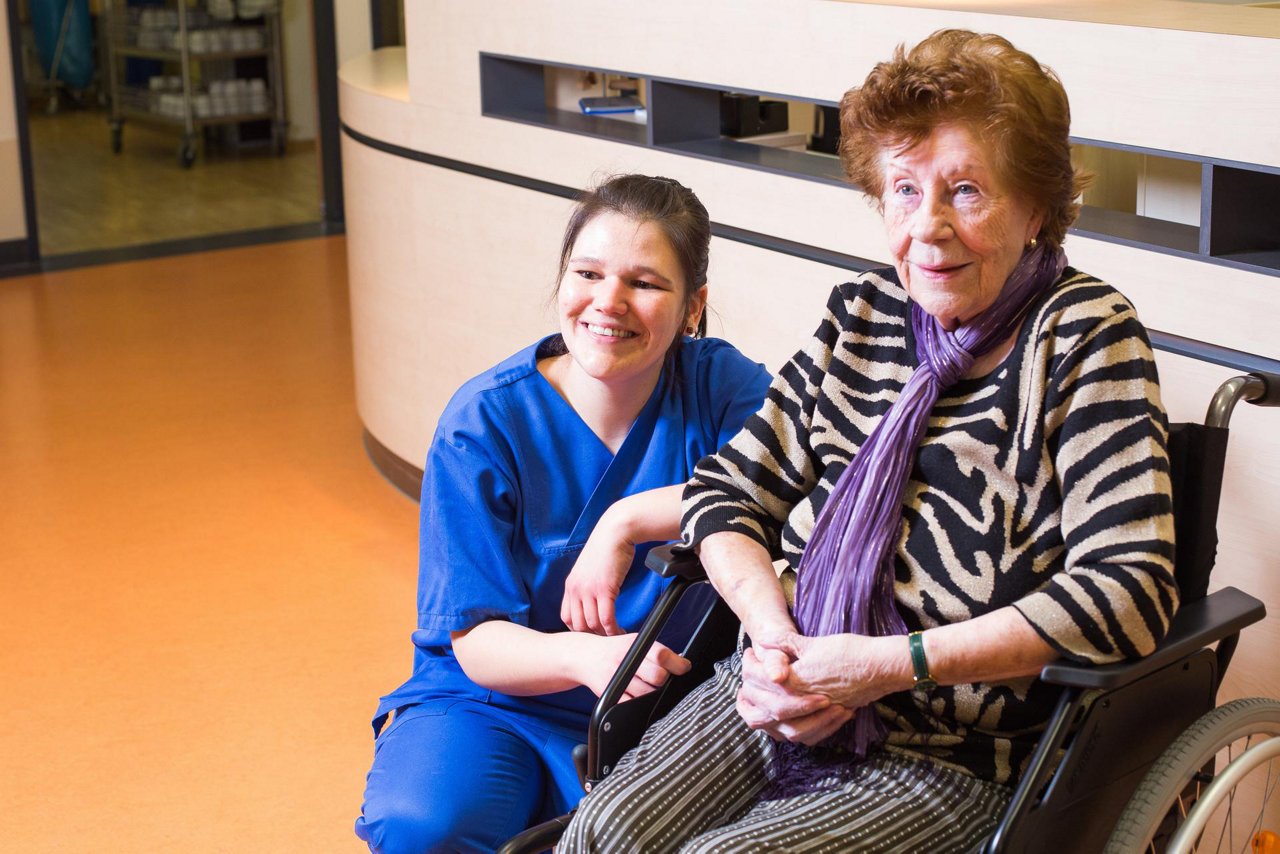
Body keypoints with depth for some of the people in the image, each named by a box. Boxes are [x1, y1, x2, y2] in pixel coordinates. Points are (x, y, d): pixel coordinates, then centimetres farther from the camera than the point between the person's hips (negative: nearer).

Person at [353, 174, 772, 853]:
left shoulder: (720, 385, -7)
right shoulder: (483, 423, -11)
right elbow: (476, 644, -13)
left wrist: (629, 522, -29)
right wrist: (583, 657, -35)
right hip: (497, 700, -1)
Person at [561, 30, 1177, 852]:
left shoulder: (1084, 334, -9)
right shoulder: (864, 315, 7)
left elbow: (1127, 591, -19)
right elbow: (724, 493, 10)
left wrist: (888, 664, -20)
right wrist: (774, 634, -10)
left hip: (950, 761, -4)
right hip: (780, 694, 5)